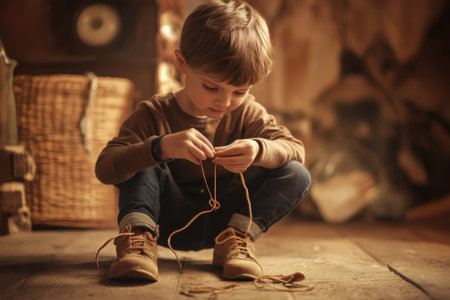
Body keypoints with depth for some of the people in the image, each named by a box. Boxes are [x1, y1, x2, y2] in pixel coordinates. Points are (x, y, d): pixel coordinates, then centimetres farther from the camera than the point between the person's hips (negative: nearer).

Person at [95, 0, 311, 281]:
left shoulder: (246, 112, -5)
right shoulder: (154, 113, -14)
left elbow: (296, 150, -13)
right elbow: (104, 168, -25)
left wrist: (259, 150, -37)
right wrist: (161, 147, -44)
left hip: (225, 216, 3)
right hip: (171, 223, -2)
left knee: (297, 174, -15)